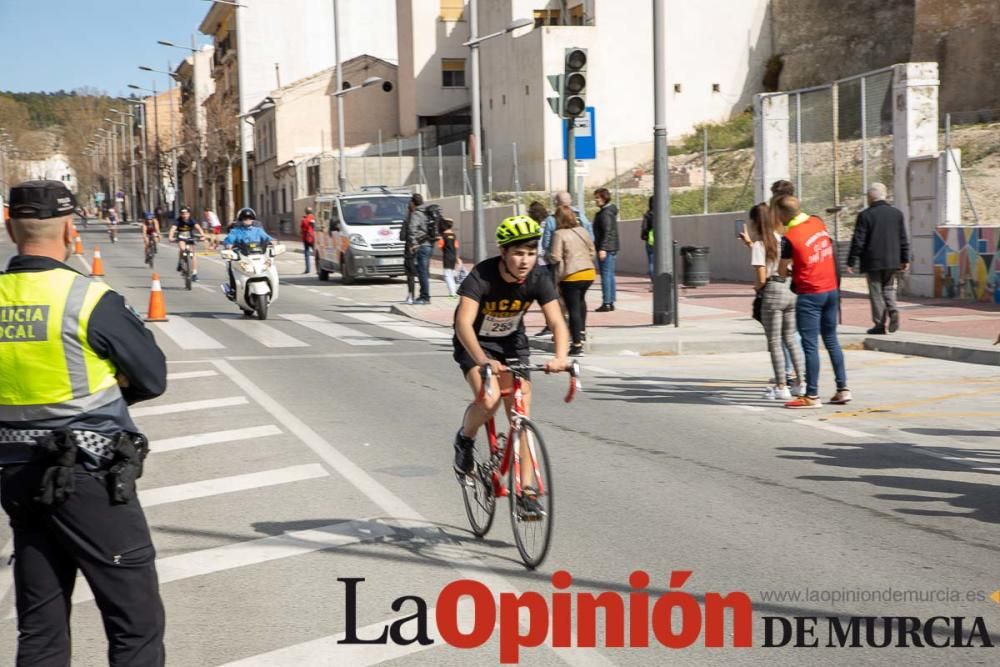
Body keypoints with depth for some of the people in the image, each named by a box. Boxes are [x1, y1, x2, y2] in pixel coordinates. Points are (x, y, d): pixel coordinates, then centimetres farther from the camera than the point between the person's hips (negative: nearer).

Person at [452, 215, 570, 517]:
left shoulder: (538, 280, -19)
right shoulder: (481, 277, -30)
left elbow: (557, 322, -25)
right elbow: (464, 323, -41)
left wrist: (560, 357, -46)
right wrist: (483, 360, -57)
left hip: (512, 342, 4)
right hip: (475, 343, -3)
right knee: (488, 400, -29)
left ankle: (527, 490, 0)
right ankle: (464, 440, 4)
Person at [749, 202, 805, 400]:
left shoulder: (759, 245, -10)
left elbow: (761, 278, -15)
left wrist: (756, 287, 6)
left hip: (772, 293, -6)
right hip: (791, 290, 6)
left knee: (774, 342, 3)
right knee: (791, 339, 16)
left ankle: (781, 387, 5)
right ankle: (801, 383, 18)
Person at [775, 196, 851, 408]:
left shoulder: (789, 238, -15)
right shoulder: (818, 222, 4)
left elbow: (782, 272, -6)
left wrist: (791, 272, 15)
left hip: (810, 295, -7)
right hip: (831, 290, 7)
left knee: (810, 345, -2)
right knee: (831, 340, 15)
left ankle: (812, 396, 1)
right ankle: (843, 389, 17)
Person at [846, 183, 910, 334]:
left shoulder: (865, 215, -9)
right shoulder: (897, 213, 5)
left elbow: (858, 241, -10)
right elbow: (903, 239, 8)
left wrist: (851, 262, -4)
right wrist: (905, 259, 15)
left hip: (873, 262, -4)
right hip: (892, 261, 4)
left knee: (876, 293, 3)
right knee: (889, 289, 17)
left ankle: (880, 325, 2)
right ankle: (893, 310, -9)